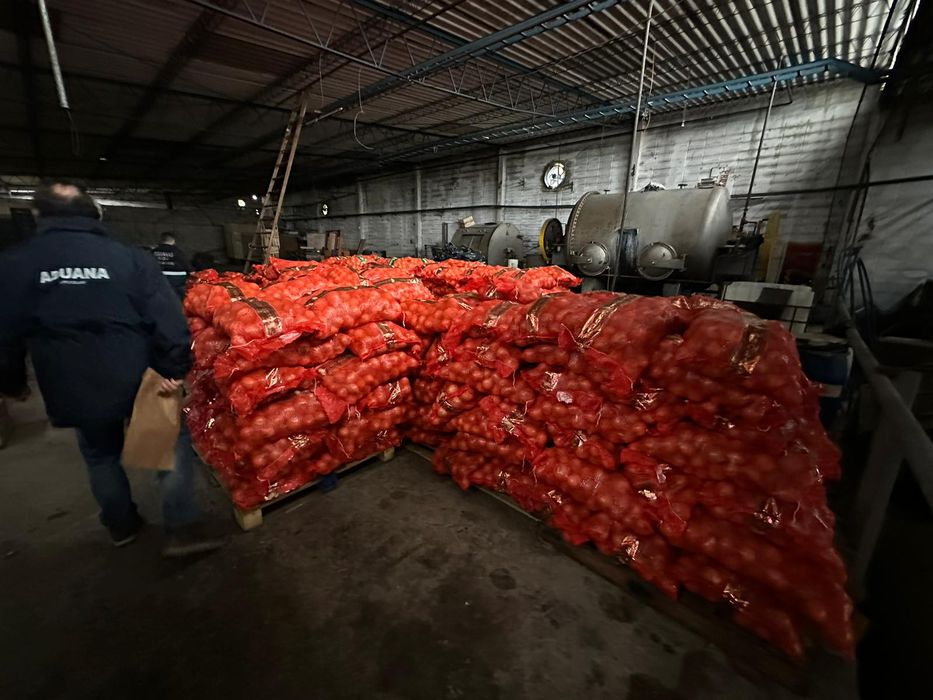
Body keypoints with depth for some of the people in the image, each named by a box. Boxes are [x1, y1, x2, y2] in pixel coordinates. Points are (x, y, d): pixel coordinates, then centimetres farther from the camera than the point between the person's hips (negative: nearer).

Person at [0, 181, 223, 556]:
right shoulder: (129, 257, -7)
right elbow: (166, 318, -14)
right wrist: (174, 368, -9)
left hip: (75, 393, 3)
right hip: (138, 383, -2)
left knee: (100, 456, 24)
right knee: (173, 442, 12)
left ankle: (122, 525, 40)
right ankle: (182, 528, 10)